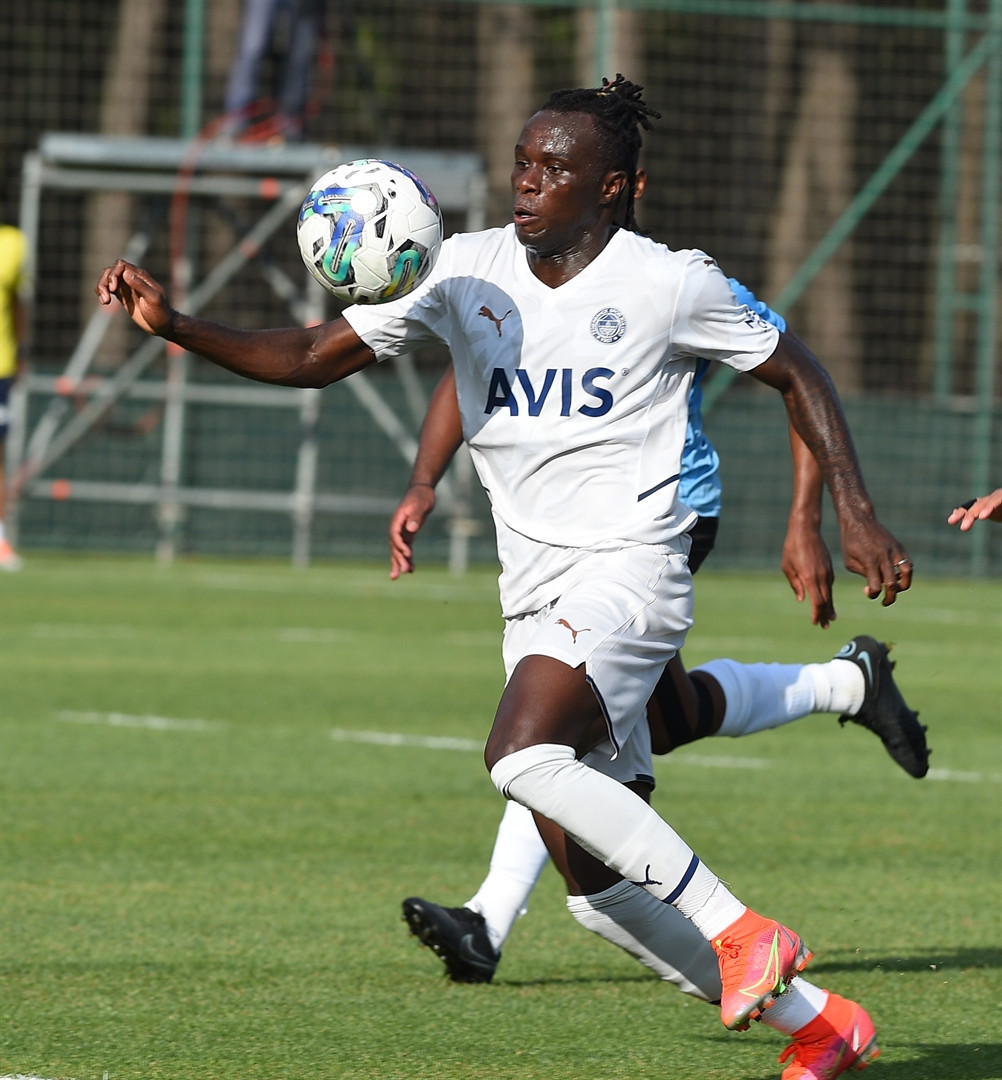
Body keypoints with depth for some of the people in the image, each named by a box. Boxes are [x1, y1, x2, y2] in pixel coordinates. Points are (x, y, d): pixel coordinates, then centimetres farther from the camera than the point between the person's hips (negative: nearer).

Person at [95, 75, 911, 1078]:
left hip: (628, 568, -6)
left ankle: (743, 935, -20)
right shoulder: (468, 271, 5)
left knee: (521, 758, -30)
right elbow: (312, 356, 6)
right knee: (597, 875, 4)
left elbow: (796, 374, 6)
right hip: (534, 592, 6)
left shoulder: (668, 284, -6)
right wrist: (175, 325, -9)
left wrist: (854, 511, -2)